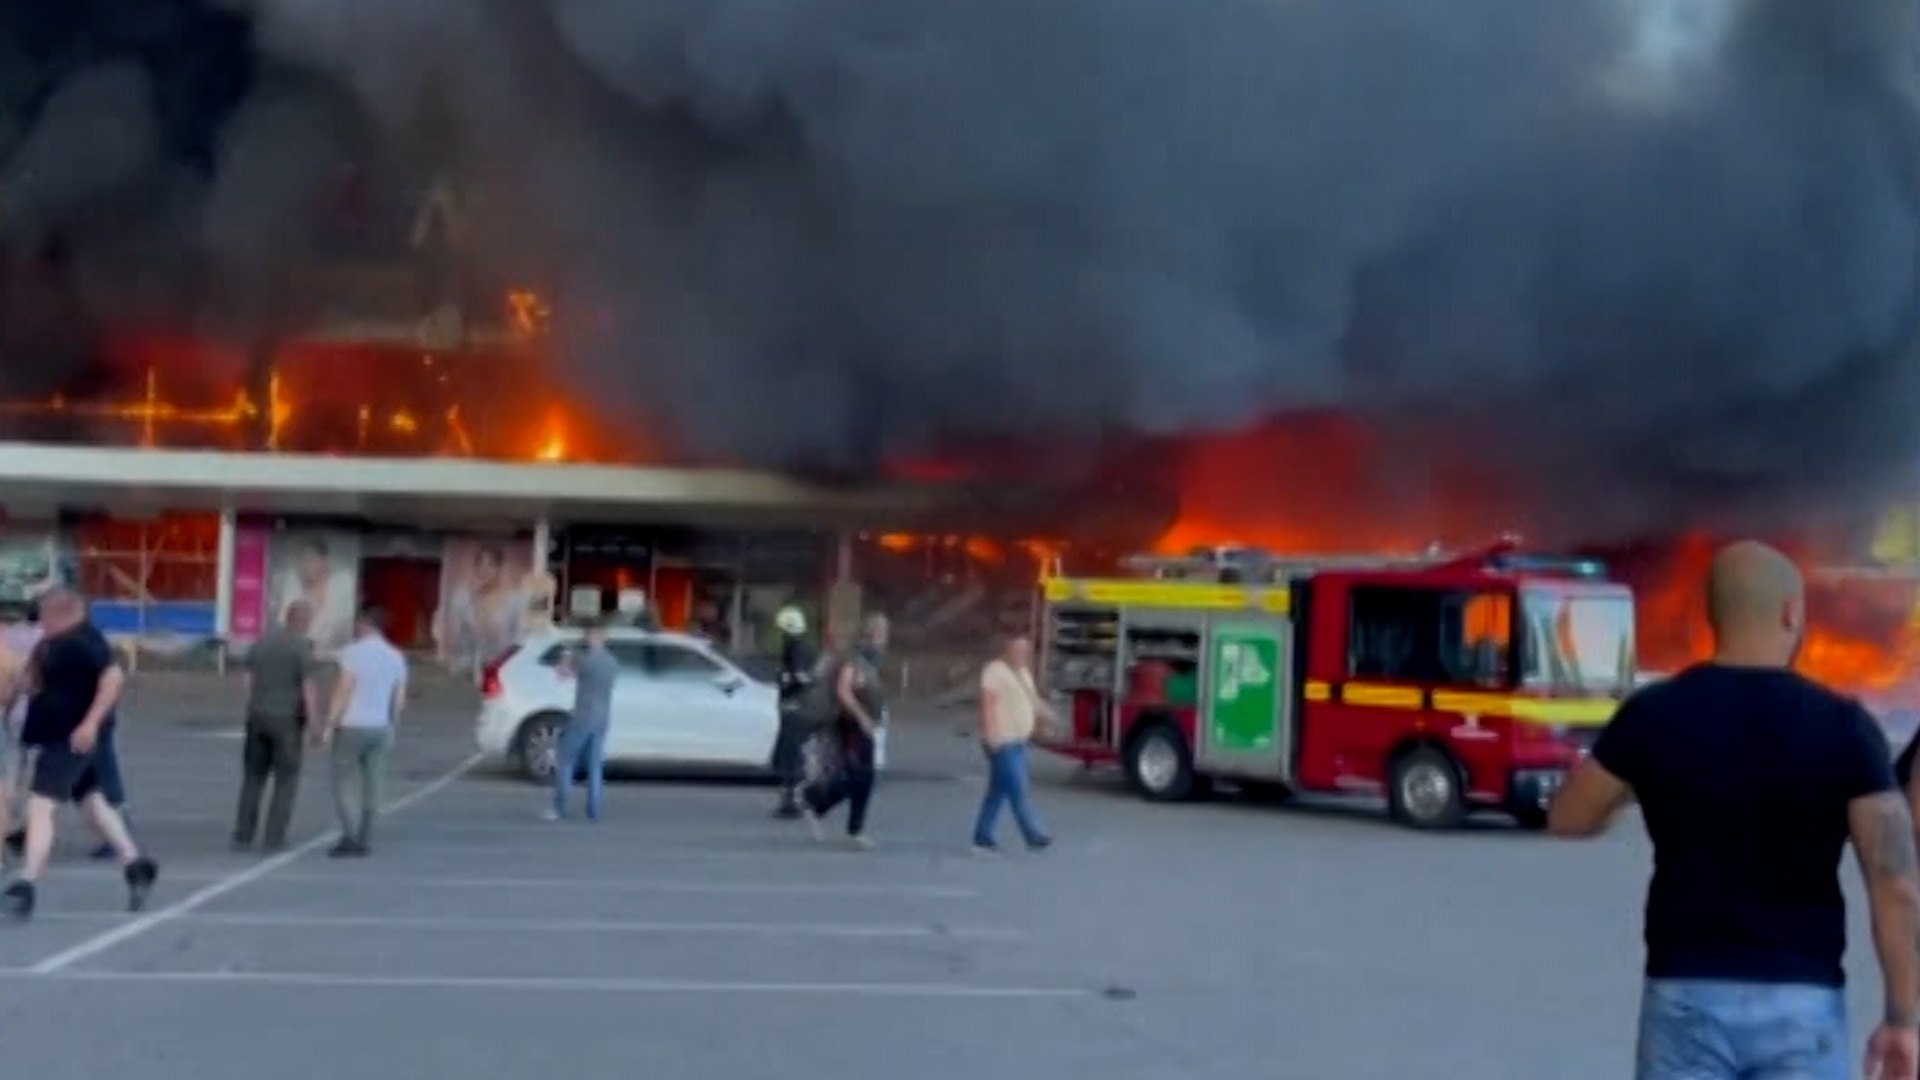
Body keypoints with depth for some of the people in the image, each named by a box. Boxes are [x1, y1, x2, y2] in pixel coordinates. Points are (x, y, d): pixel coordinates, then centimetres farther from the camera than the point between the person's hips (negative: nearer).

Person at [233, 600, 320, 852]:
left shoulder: (261, 641, 7)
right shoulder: (303, 647, -11)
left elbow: (249, 682, 8)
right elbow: (308, 689, -14)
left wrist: (252, 714, 14)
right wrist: (310, 725, -8)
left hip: (258, 717, 5)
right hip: (288, 720, -5)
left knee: (253, 778, 12)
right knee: (287, 780, 6)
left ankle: (243, 836, 8)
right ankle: (275, 837, 3)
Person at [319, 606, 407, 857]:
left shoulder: (354, 652, -11)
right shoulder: (396, 657, 7)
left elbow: (342, 691, -14)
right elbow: (399, 698, 9)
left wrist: (329, 725, -11)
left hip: (352, 726, -5)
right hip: (380, 728, 5)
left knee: (344, 782, 0)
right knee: (371, 785, 7)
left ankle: (350, 836, -11)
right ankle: (364, 840, 8)